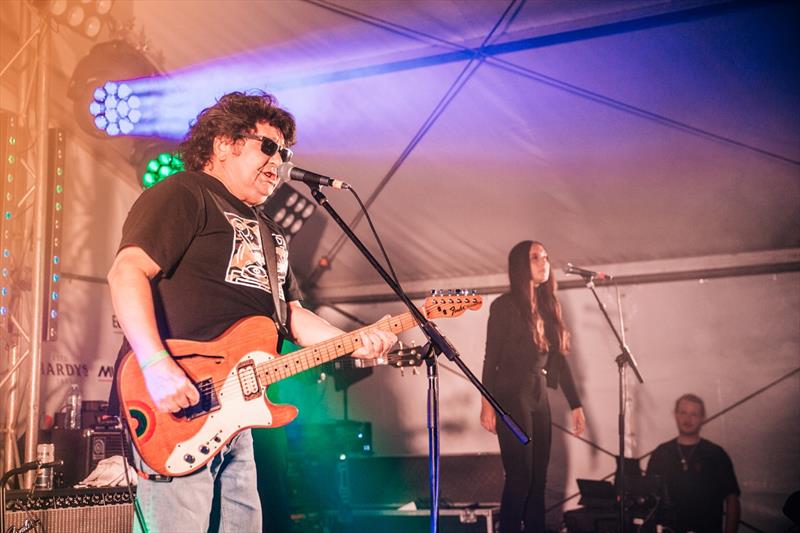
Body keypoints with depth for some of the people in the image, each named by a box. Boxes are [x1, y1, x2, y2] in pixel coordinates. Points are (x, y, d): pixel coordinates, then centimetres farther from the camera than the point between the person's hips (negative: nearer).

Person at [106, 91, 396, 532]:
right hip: (175, 403, -9)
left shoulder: (267, 232, 24)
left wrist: (354, 342, 5)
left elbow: (292, 314, 23)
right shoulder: (182, 196, -4)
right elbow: (127, 272, -17)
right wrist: (156, 365, -29)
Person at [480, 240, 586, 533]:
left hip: (539, 397, 6)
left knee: (538, 477, 6)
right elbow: (491, 358, -7)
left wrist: (575, 404, 12)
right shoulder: (505, 305, -4)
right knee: (520, 477, -9)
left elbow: (559, 358, 14)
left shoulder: (548, 306, 13)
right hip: (512, 397, -6)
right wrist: (487, 403, -16)